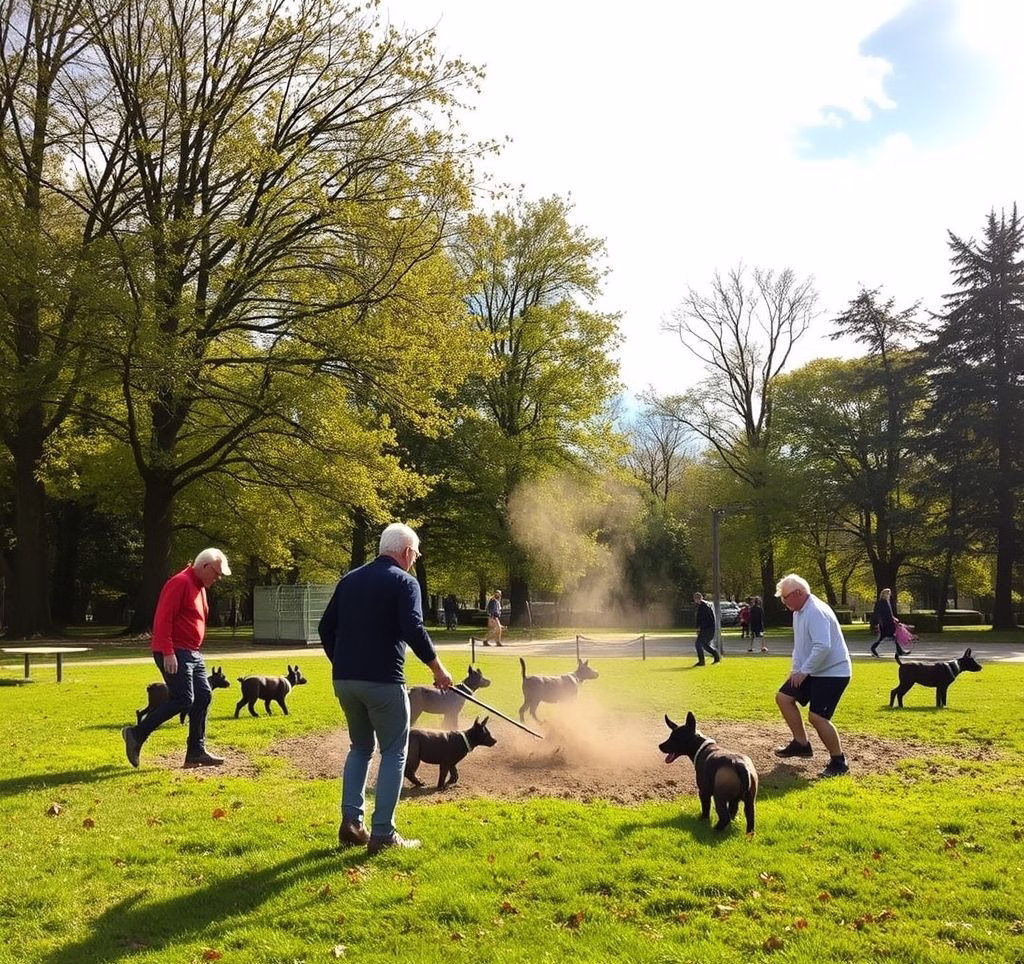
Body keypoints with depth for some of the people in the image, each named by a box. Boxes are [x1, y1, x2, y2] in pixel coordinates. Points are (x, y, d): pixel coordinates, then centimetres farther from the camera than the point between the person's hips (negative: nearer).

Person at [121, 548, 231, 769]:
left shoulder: (200, 587, 17)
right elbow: (163, 619, -21)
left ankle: (196, 752, 11)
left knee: (203, 696, 6)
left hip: (192, 653, 10)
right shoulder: (180, 583, -14)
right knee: (183, 700, -13)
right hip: (174, 654, -10)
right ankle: (136, 734, -1)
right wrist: (168, 653, -24)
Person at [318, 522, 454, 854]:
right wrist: (437, 668, -9)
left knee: (360, 747, 21)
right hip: (382, 680, -6)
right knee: (394, 752, 6)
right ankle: (382, 834, 5)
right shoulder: (404, 582, -5)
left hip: (344, 679, 6)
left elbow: (326, 627, 15)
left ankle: (351, 824, 16)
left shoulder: (350, 579, 14)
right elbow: (413, 629, -18)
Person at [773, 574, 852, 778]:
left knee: (817, 717, -16)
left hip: (832, 672, -10)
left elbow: (822, 647, -33)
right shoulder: (799, 612, 8)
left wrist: (803, 671, -24)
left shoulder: (816, 612, -24)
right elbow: (800, 645, 20)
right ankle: (801, 744, 21)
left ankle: (839, 762, 1)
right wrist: (795, 669, 10)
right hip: (811, 671, 10)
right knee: (783, 697, 11)